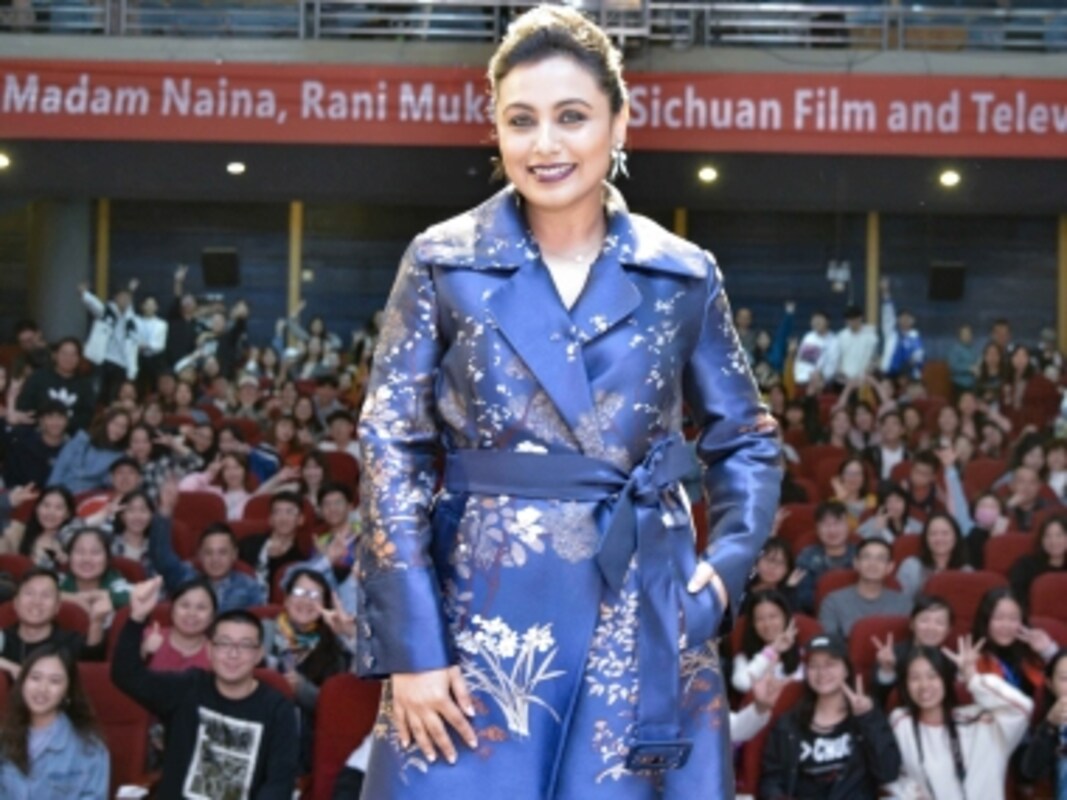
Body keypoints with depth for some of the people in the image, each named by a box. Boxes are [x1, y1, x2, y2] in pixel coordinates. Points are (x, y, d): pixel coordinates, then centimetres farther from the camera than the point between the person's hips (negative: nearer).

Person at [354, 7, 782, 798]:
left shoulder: (683, 275, 4)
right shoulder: (443, 263, 0)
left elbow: (747, 442, 13)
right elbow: (391, 453, -1)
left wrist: (726, 566, -3)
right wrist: (410, 644, -7)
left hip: (640, 620, 1)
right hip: (480, 617, -1)